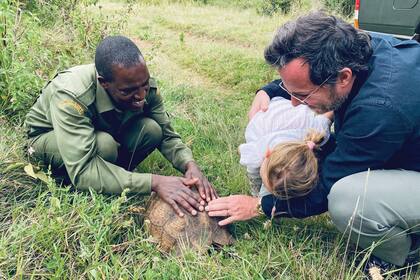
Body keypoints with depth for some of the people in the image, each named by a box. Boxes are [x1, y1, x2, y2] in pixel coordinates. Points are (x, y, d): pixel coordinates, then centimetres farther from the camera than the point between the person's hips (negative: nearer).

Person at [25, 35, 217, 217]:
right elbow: (81, 172, -45)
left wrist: (190, 165, -34)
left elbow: (167, 136, -13)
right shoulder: (70, 96, -40)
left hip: (103, 130, 5)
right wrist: (154, 182, -49)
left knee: (151, 130, -23)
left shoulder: (145, 86, -23)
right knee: (104, 145, -37)